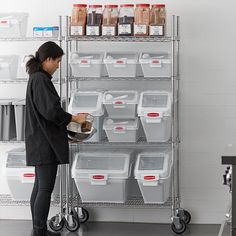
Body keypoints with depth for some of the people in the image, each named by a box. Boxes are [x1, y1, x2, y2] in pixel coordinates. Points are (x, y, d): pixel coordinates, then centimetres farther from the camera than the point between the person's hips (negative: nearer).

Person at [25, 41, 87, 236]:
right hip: (45, 143, -10)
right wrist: (74, 118, -9)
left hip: (39, 142, 10)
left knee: (40, 187, 13)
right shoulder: (41, 79, -17)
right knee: (46, 189, -7)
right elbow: (51, 111, -22)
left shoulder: (36, 78, 15)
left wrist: (67, 122, 17)